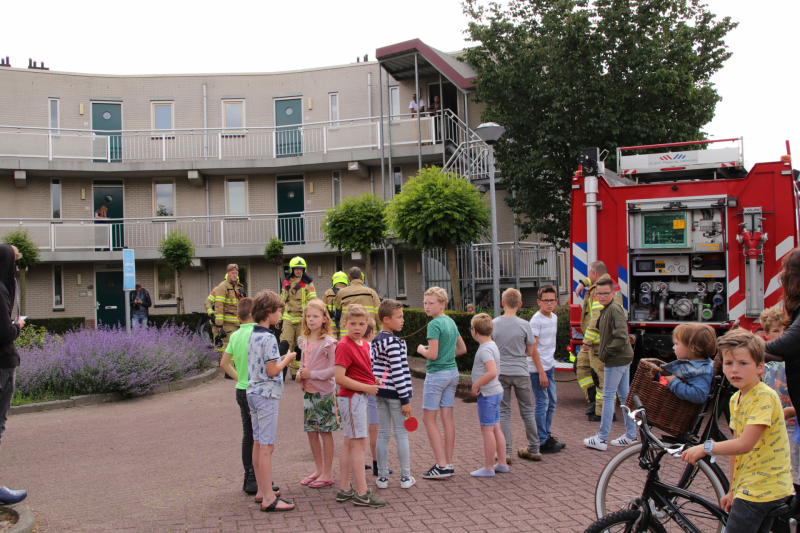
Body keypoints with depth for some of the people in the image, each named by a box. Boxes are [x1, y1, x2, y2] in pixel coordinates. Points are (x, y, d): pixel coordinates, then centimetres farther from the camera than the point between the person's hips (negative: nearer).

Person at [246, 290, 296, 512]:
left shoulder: (252, 336, 10)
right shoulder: (268, 338, -17)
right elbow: (272, 371, -19)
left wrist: (280, 358, 12)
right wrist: (287, 359, -4)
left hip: (253, 392, 9)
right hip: (267, 395, -9)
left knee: (258, 443, 14)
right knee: (267, 446, -6)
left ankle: (262, 490, 24)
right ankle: (268, 498, -2)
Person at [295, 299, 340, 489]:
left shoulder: (328, 342, -14)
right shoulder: (304, 341, 8)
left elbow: (333, 369, -17)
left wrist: (311, 374, -19)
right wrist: (299, 374, 0)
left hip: (324, 391, -7)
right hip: (308, 391, 7)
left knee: (325, 432, 2)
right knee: (311, 432, 12)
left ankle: (327, 474, 12)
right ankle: (319, 470, 26)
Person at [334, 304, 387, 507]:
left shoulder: (364, 344, 11)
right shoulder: (344, 346, -17)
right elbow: (340, 378, -24)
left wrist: (374, 380, 7)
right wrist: (367, 387, -20)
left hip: (359, 397, 9)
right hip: (351, 397, -9)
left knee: (349, 443, 13)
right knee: (359, 443, -5)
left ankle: (344, 489, 21)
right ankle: (362, 494, 0)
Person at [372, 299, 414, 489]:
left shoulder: (375, 341, 8)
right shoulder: (394, 342, -17)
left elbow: (373, 367, 11)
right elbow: (398, 372, -20)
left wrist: (375, 388, 17)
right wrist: (405, 399, -17)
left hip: (380, 393, 7)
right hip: (394, 393, -7)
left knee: (383, 434, 11)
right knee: (401, 434, 3)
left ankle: (382, 477, 16)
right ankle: (405, 477, 12)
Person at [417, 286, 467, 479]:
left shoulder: (434, 324, -15)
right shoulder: (451, 322, 11)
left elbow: (432, 355, -20)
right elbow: (462, 349, 19)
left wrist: (421, 349, -2)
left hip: (436, 374, -8)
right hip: (452, 372, 8)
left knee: (429, 419, 0)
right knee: (447, 417, 10)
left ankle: (442, 465, -3)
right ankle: (449, 464, 14)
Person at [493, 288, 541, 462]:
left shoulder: (494, 324, -5)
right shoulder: (524, 325, -8)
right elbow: (530, 352, 0)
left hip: (500, 373, 1)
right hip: (520, 372, 0)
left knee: (503, 412, 7)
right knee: (527, 411, 12)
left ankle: (505, 452, 6)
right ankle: (534, 450, 20)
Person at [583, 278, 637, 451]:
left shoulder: (614, 309, -18)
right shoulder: (606, 310, 13)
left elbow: (620, 337, -25)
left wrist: (606, 353, -16)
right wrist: (602, 351, 12)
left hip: (616, 361, -10)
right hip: (624, 359, 10)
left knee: (608, 396, -4)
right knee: (624, 396, 14)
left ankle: (601, 439, 1)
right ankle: (631, 435, 22)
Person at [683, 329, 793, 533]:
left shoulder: (764, 397, -18)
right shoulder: (736, 399, 9)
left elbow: (745, 444, -26)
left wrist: (706, 447, -19)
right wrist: (732, 491, 13)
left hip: (762, 490, -8)